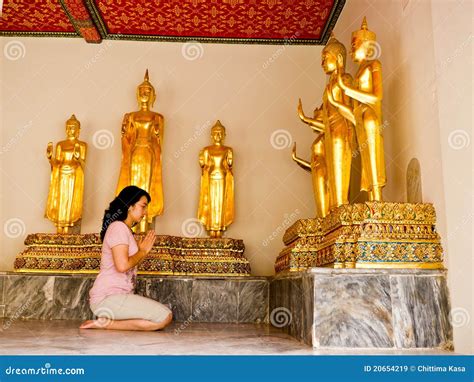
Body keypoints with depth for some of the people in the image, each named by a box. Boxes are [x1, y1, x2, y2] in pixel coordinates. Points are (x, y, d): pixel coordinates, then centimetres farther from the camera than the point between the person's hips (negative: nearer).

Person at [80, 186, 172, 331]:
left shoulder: (125, 230, 22)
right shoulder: (118, 227, -9)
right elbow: (122, 265, -22)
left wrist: (142, 251, 9)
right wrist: (142, 252, -6)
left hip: (117, 295, 10)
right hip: (108, 297, -10)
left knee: (164, 315, 2)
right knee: (165, 317, -17)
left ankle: (106, 321, -1)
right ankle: (105, 323, -13)